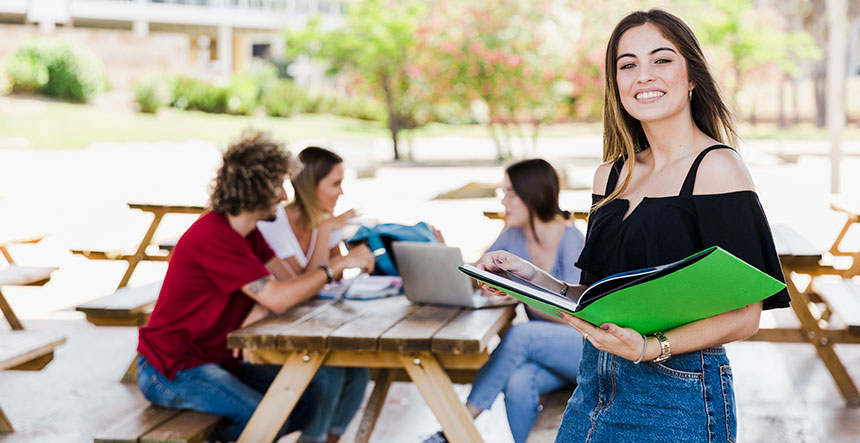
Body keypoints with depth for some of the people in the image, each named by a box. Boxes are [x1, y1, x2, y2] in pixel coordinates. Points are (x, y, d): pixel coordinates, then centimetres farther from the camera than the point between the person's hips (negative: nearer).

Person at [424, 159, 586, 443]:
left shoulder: (571, 241, -14)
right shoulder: (514, 237, 5)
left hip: (587, 348, -4)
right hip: (543, 353, 4)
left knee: (520, 335, -32)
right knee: (518, 384, -31)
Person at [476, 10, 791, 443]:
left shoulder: (717, 167, -10)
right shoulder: (611, 176, 9)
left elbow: (744, 313, -14)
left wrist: (651, 348, -27)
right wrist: (538, 281, -2)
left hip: (676, 399, -6)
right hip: (595, 387, 6)